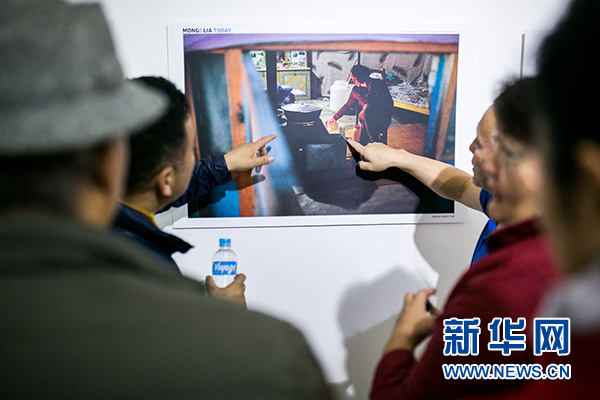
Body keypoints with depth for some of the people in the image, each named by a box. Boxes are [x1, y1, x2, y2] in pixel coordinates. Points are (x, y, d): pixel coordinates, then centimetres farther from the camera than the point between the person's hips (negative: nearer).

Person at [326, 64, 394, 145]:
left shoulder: (379, 84, -5)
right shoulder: (356, 90, 6)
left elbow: (390, 103, -6)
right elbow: (347, 106, 19)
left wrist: (371, 106, -16)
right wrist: (335, 117, 19)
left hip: (383, 118, -2)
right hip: (368, 119, 2)